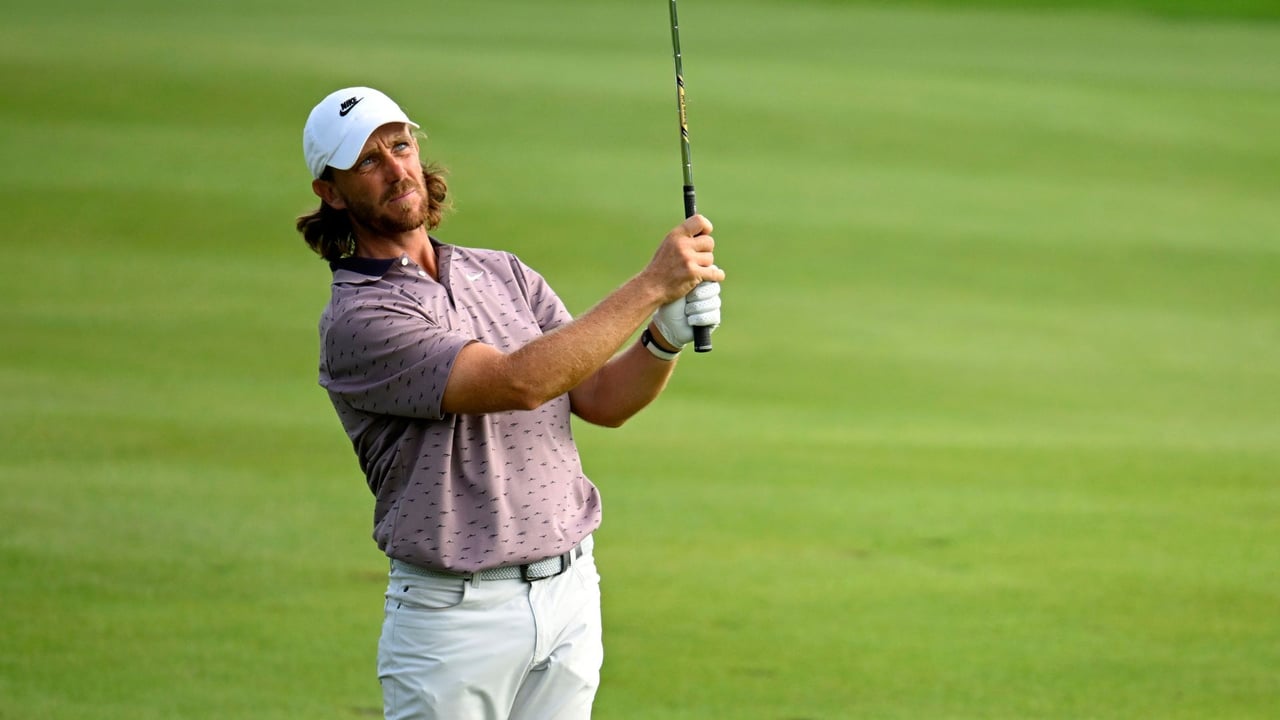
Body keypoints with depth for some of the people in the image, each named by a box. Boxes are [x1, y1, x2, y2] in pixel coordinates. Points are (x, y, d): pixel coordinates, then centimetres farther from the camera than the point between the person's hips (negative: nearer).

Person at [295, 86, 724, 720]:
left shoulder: (505, 274, 11)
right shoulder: (357, 320, -13)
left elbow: (601, 400, 5)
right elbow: (518, 382, -24)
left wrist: (667, 337, -16)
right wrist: (652, 285, -24)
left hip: (571, 594, 6)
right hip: (455, 614, -6)